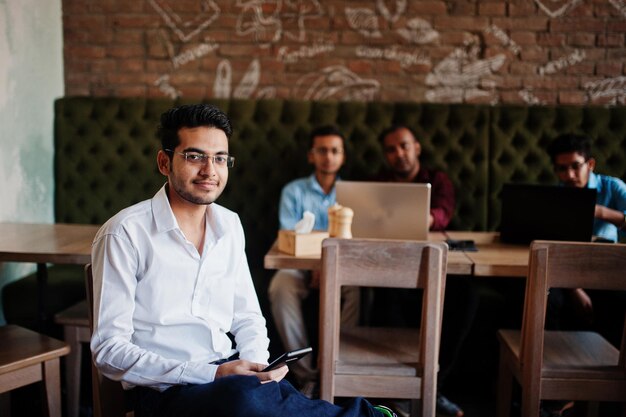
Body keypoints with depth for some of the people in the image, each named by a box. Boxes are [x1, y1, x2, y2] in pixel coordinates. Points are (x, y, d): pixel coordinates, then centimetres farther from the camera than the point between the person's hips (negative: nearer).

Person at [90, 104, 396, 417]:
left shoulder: (229, 225, 11)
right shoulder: (124, 234, -8)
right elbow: (109, 350, -10)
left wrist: (258, 365, -5)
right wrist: (211, 374, -20)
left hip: (231, 375, 5)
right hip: (167, 391, -4)